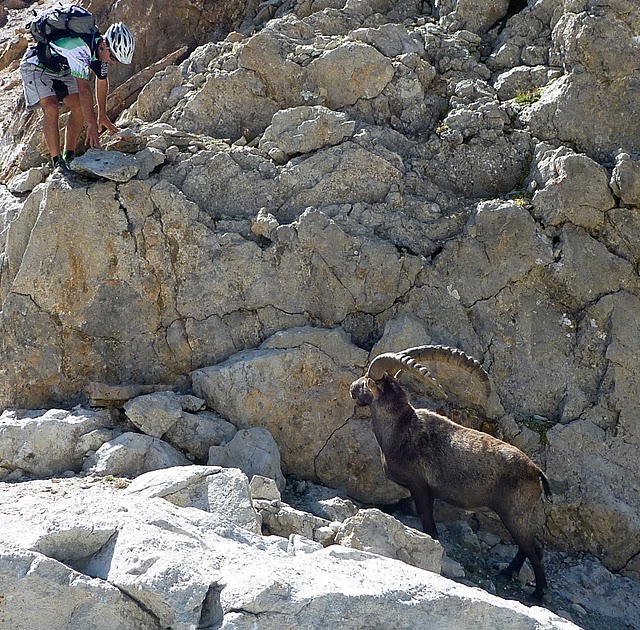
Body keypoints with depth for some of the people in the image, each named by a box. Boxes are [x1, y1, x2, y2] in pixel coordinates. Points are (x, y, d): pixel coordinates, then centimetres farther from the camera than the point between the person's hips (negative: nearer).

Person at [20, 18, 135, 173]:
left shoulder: (104, 49, -12)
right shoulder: (80, 49, -39)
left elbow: (102, 81, 4)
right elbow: (84, 89, -42)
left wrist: (102, 116, 10)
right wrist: (92, 126, -43)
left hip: (61, 70, 8)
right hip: (36, 66, -8)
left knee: (79, 108, -5)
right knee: (51, 109, -24)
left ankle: (69, 157, 4)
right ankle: (57, 163, -18)